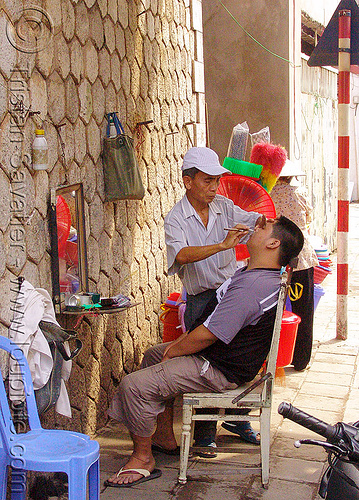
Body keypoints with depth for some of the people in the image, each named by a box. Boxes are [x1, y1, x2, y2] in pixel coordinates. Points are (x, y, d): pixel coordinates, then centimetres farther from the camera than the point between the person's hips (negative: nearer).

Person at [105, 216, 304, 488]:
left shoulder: (251, 287, -29)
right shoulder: (265, 277, 6)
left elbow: (207, 335, -26)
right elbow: (216, 320, 15)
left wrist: (174, 351, -9)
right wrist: (181, 342, 8)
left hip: (219, 372, -11)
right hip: (226, 355, 11)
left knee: (134, 384, -17)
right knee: (153, 354, 27)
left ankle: (143, 459, 1)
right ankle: (165, 435, 31)